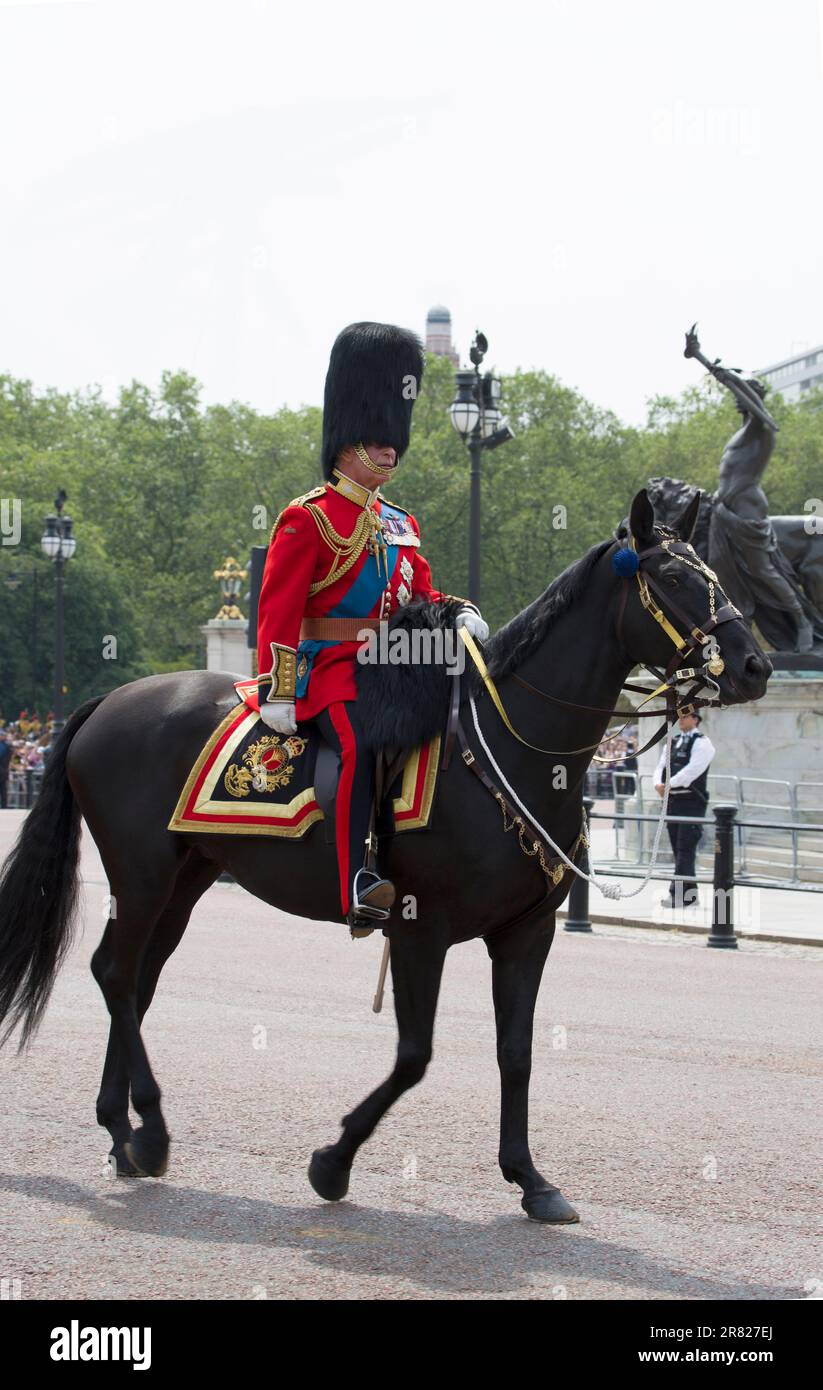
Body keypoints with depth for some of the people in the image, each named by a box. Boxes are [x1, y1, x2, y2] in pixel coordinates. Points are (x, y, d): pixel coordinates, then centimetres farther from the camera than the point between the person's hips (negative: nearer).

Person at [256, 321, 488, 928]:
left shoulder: (400, 525, 20)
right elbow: (278, 609, -9)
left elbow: (420, 592, 25)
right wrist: (276, 690, -17)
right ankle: (359, 883, -43)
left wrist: (459, 612, 1)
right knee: (359, 742, -33)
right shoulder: (308, 520, -3)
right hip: (330, 666, -8)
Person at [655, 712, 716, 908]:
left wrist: (669, 784, -18)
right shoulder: (672, 742, 17)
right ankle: (690, 894, 15)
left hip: (691, 801, -8)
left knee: (685, 849, -11)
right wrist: (658, 783, -9)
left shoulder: (701, 742, -6)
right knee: (678, 849, 9)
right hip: (672, 801, 8)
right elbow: (661, 766, 12)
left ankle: (678, 894, -15)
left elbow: (692, 770, -17)